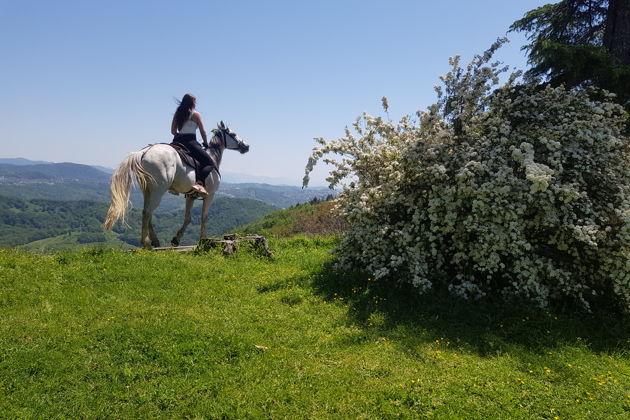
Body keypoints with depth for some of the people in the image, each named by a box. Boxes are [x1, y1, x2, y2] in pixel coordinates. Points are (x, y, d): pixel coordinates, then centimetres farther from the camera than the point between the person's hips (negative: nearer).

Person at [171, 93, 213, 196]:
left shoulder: (177, 114, 17)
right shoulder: (195, 114, 1)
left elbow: (173, 131, 15)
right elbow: (203, 132, 2)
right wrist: (206, 144, 15)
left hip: (177, 141, 7)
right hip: (190, 141, -6)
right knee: (209, 163, -5)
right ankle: (199, 182, -31)